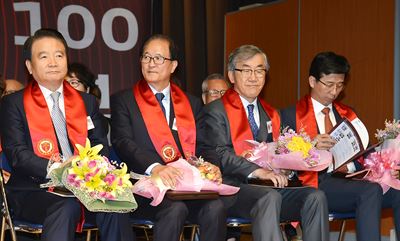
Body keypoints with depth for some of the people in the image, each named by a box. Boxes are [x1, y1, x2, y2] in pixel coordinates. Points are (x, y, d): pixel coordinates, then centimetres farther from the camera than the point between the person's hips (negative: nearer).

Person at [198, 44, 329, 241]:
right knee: (269, 197, -36)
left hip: (270, 186, 6)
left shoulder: (271, 114, 26)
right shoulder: (215, 111, 3)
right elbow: (218, 154, -11)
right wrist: (257, 171, -22)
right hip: (234, 187, -6)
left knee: (315, 197, -19)